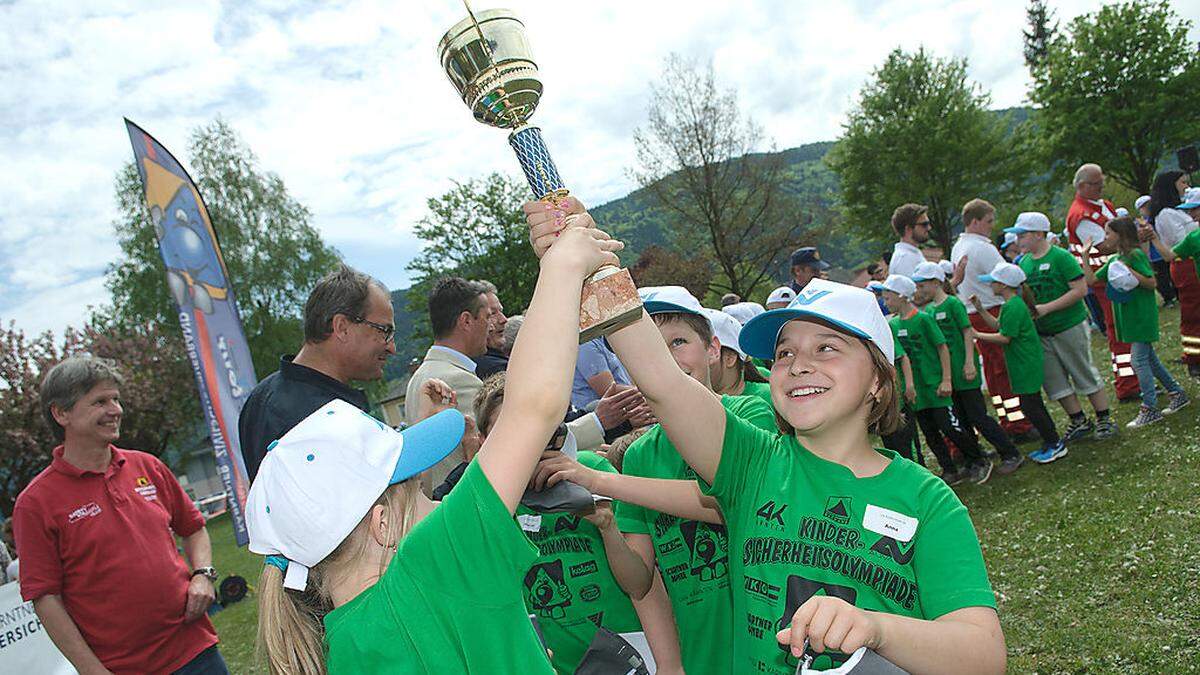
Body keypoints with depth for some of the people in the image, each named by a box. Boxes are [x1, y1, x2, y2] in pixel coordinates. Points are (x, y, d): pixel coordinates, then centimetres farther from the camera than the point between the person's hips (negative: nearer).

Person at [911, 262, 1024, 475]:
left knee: (978, 416, -5)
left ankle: (1012, 454, 6)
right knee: (960, 418, 12)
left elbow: (968, 332, -14)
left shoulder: (953, 303, -11)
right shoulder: (928, 309, 10)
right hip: (946, 371, 7)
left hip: (962, 369, -7)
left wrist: (970, 362, -19)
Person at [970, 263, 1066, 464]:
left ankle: (1055, 444, 8)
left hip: (1026, 366, -10)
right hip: (1023, 365, 10)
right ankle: (1052, 443, 24)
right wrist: (980, 309, 8)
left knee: (1030, 406, -2)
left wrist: (977, 335, -16)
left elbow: (1004, 337, -21)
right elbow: (998, 325, 15)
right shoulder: (1012, 304, 11)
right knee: (1033, 405, 16)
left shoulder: (1012, 307, -21)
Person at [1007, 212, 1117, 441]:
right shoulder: (1023, 262, 6)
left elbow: (1081, 289, -18)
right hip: (1041, 332, 6)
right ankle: (1079, 421, 23)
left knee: (1085, 375, 4)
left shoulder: (1061, 257, -13)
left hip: (1070, 326, -6)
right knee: (1053, 381, 9)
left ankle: (1105, 419, 19)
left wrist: (1046, 308, -21)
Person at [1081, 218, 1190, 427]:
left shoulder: (1136, 255, -13)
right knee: (1149, 359, 15)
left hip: (1142, 315, -9)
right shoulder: (1115, 260, 12)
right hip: (1129, 317, 9)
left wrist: (1130, 272, -27)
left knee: (1139, 360, -8)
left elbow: (1152, 283, -15)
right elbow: (1091, 280, 9)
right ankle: (1177, 393, 27)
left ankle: (1149, 409, -4)